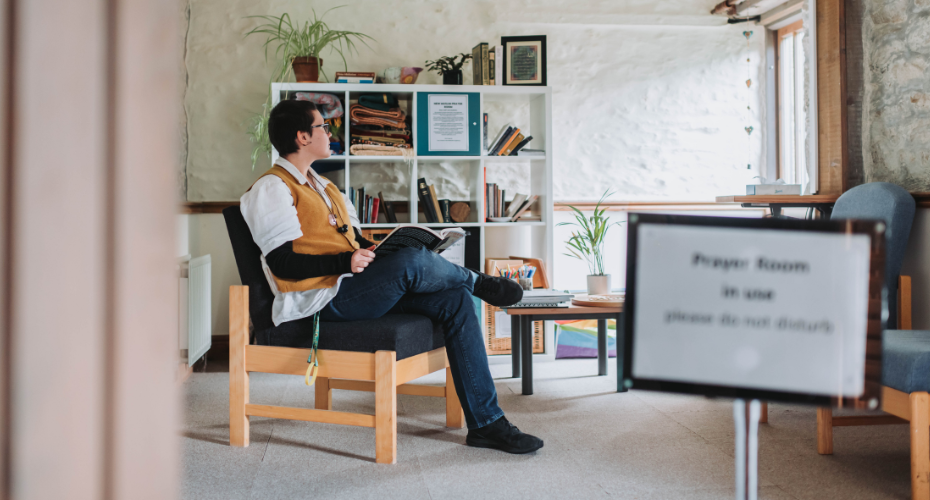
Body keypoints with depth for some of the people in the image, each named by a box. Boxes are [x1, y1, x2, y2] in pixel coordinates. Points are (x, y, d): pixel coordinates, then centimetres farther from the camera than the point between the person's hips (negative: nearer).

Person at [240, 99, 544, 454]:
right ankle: (477, 281, 4)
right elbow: (282, 263, -14)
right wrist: (346, 262, -22)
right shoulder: (271, 189, -3)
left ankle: (485, 422, -10)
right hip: (320, 301, -9)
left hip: (357, 290, 9)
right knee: (412, 262, -32)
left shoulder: (323, 185, 26)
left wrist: (376, 250, 5)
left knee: (455, 300, -10)